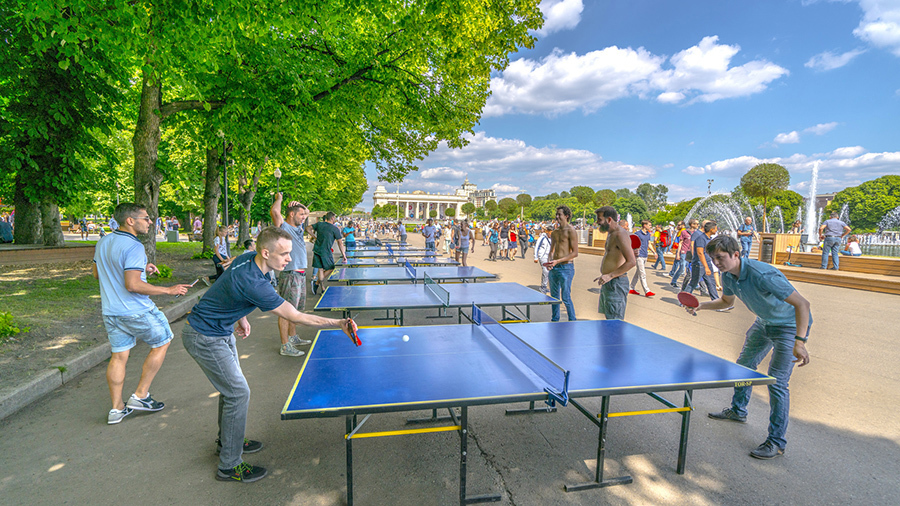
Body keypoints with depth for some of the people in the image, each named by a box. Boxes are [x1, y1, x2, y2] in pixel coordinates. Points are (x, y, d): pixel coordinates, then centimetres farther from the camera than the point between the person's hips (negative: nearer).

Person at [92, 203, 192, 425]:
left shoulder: (103, 242, 7)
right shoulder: (134, 247, -22)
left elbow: (96, 273, 19)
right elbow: (133, 285, -27)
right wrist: (169, 290, -20)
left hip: (111, 312, 8)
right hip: (136, 312, -8)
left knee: (118, 356, 15)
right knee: (162, 342, 12)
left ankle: (116, 408, 24)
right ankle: (140, 395, 15)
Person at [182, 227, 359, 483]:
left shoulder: (249, 258, -9)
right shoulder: (253, 284, -37)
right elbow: (296, 316, -34)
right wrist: (338, 324, -34)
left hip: (221, 331, 9)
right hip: (204, 339, -9)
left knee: (231, 386, 20)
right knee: (239, 393, -6)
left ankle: (227, 441, 40)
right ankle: (229, 466, 10)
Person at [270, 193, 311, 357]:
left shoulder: (298, 227, 15)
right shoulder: (283, 227, -9)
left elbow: (307, 212, 30)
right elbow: (274, 211, -28)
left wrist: (299, 205, 10)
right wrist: (279, 199, -8)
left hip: (301, 274, 9)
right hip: (289, 274, -9)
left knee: (296, 309, 19)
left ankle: (293, 337, 34)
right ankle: (285, 346, 2)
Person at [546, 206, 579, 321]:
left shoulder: (570, 231, -8)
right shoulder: (554, 232, 13)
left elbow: (575, 253, -12)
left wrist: (558, 261, -19)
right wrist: (550, 261, 1)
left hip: (566, 267, -7)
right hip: (554, 268, 7)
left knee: (566, 298, -4)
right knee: (554, 296, 13)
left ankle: (572, 321, 10)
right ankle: (555, 320, 26)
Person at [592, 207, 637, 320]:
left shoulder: (620, 234, -18)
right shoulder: (611, 234, 15)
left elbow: (631, 262, -25)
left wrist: (610, 275, -28)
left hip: (616, 284, -11)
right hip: (608, 284, 11)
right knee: (608, 319, 17)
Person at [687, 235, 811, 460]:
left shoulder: (762, 275, -36)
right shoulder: (728, 276, -10)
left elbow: (802, 304, -36)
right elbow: (727, 301, 9)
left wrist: (800, 342, -44)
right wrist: (702, 305, -7)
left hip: (791, 326, -8)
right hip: (764, 322, 9)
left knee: (776, 382, -12)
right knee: (744, 364, 19)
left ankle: (776, 442, 3)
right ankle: (738, 411, 40)